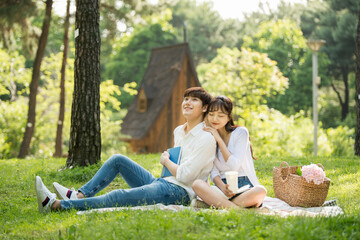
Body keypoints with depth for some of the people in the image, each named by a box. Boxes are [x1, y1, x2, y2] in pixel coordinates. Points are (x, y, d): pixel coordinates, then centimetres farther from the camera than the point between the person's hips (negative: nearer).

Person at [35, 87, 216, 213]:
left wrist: (166, 161, -1)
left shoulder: (206, 139, -11)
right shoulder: (178, 131, 16)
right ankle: (79, 195, -8)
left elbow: (185, 175, -16)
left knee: (119, 197, -25)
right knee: (118, 160, 3)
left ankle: (55, 205, -28)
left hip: (179, 192, -9)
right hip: (161, 182, 9)